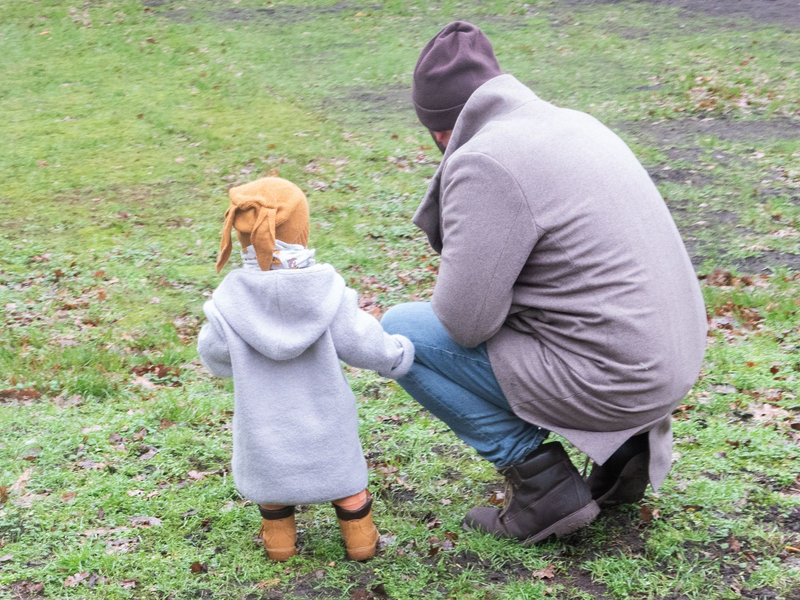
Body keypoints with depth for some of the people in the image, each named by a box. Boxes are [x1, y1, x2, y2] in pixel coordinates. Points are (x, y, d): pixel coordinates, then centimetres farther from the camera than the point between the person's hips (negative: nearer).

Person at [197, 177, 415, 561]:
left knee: (270, 471, 24)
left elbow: (214, 355, -6)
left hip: (264, 424, 0)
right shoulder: (325, 291, -18)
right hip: (323, 422, 0)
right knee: (343, 471, 21)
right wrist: (399, 354, 7)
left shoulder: (232, 302, -17)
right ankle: (359, 536, 32)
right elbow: (360, 341, -11)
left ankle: (278, 537, 36)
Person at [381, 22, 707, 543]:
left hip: (606, 378, -9)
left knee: (398, 331, -2)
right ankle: (625, 442, 17)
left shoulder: (485, 164, -17)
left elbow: (464, 321, -17)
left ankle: (543, 483, -1)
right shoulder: (574, 123, 11)